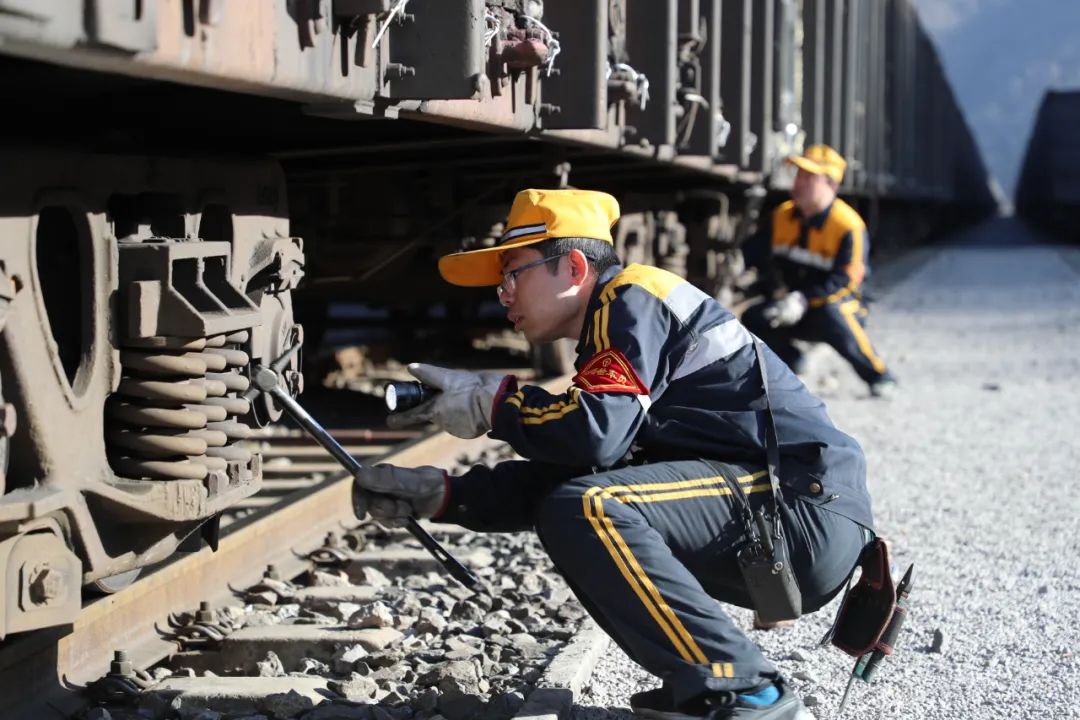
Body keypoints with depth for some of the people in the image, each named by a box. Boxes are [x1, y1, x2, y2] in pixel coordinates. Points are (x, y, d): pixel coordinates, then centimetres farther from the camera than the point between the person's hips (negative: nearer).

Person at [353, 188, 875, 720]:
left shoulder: (634, 298, -8)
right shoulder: (611, 325, 19)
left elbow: (597, 433, -23)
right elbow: (557, 479, 17)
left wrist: (491, 402, -8)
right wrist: (441, 495, 8)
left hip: (808, 505, -10)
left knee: (588, 511, -24)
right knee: (564, 504, 11)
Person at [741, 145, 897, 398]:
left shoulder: (848, 226, -20)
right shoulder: (781, 216, -2)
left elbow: (844, 280, -25)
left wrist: (802, 300, -34)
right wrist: (780, 295, -13)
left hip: (838, 304, -5)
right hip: (793, 310, 5)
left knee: (832, 315, -39)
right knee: (753, 318, -19)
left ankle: (878, 375, -18)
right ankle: (790, 363, 11)